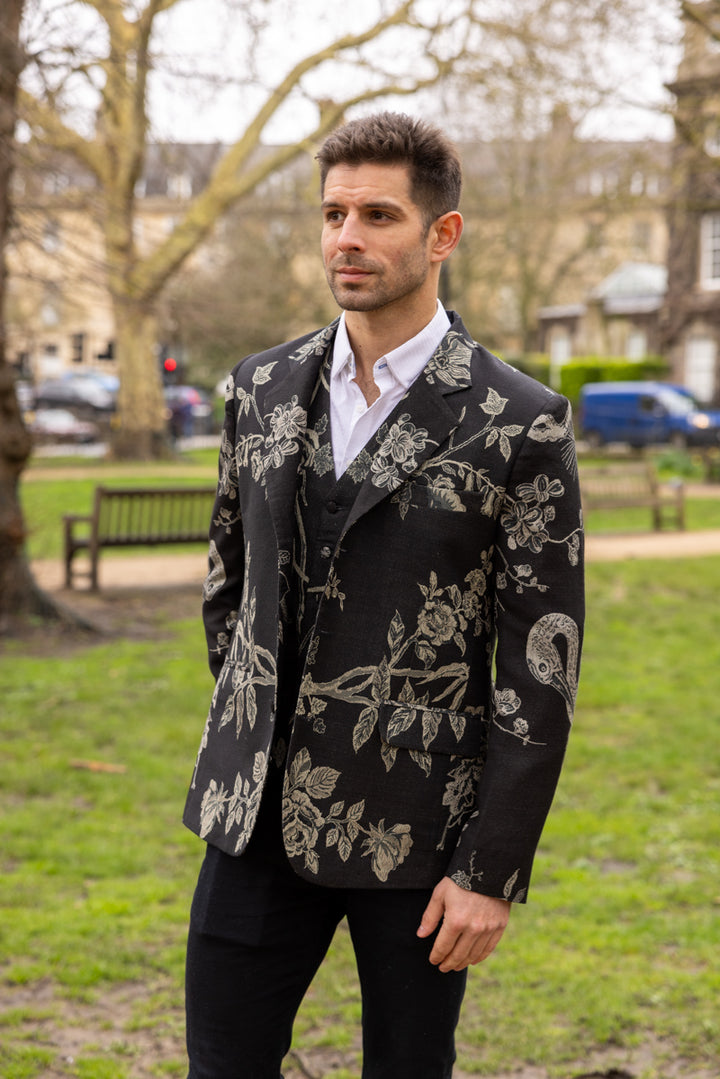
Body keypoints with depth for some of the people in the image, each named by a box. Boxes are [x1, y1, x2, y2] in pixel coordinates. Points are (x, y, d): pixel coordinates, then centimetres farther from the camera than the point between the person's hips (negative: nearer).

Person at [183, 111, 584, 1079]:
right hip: (261, 817, 4)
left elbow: (542, 665, -9)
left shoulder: (521, 425, -9)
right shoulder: (263, 390, 6)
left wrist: (494, 871, -11)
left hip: (416, 833, -3)